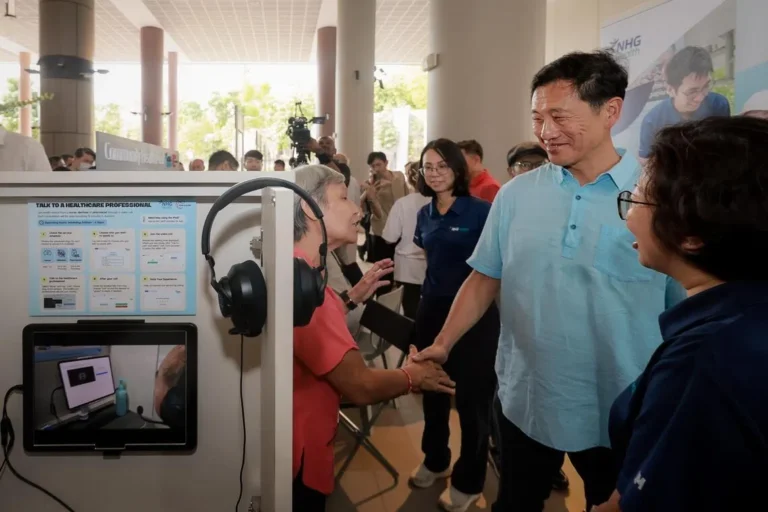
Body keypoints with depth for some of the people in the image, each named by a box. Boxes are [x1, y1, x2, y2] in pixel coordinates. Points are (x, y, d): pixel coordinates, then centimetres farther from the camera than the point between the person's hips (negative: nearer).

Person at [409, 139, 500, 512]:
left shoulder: (480, 210, -13)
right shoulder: (425, 214, 7)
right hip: (432, 308, 6)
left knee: (471, 396, 5)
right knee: (433, 389, 18)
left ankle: (468, 482, 23)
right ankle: (435, 460, 39)